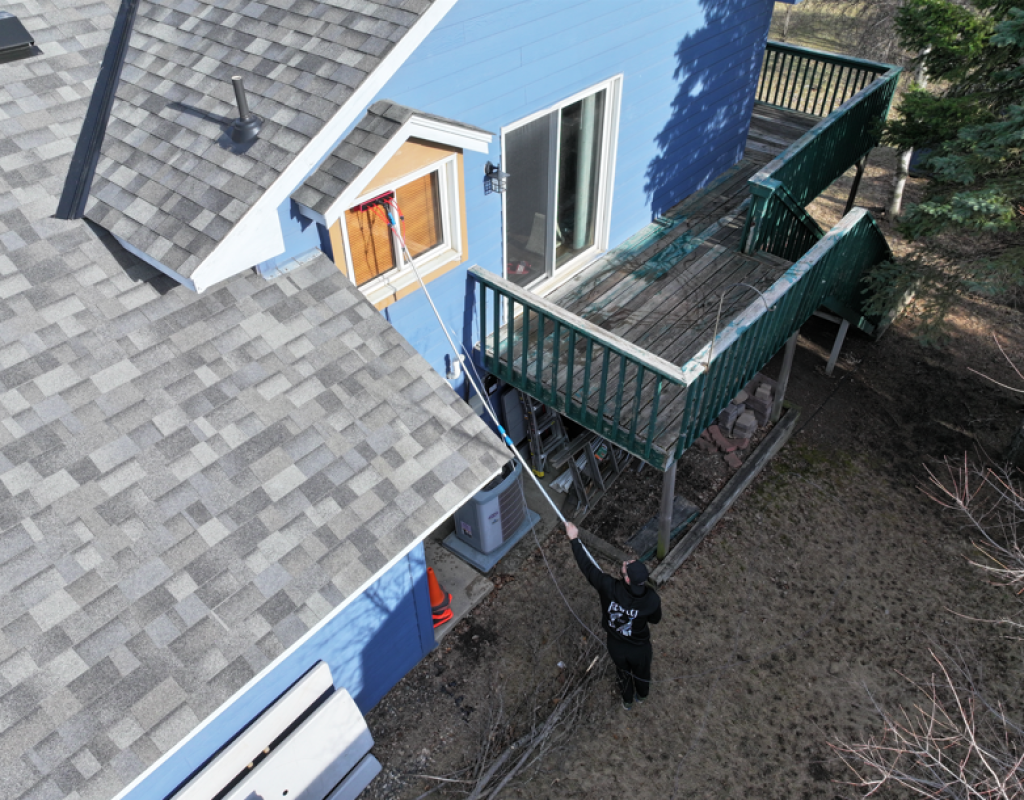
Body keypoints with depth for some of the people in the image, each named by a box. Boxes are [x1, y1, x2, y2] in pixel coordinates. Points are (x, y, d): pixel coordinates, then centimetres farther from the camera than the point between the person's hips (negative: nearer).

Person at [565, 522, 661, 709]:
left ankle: (627, 701, 60)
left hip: (616, 646, 1)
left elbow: (587, 567, -26)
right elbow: (655, 620, -11)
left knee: (624, 673, 32)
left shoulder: (610, 589, -38)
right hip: (640, 649, 0)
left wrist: (574, 539, -18)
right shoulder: (652, 599, -34)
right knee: (642, 673, 33)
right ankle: (641, 695, 64)